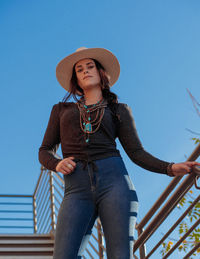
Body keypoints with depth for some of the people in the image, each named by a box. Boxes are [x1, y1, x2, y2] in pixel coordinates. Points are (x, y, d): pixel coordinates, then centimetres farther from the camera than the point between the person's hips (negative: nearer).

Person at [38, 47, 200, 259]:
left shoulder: (119, 110, 20)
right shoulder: (61, 110, 24)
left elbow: (137, 153, 12)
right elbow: (45, 151, 21)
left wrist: (170, 168, -4)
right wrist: (57, 164, -2)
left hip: (113, 180, 0)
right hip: (77, 189, 1)